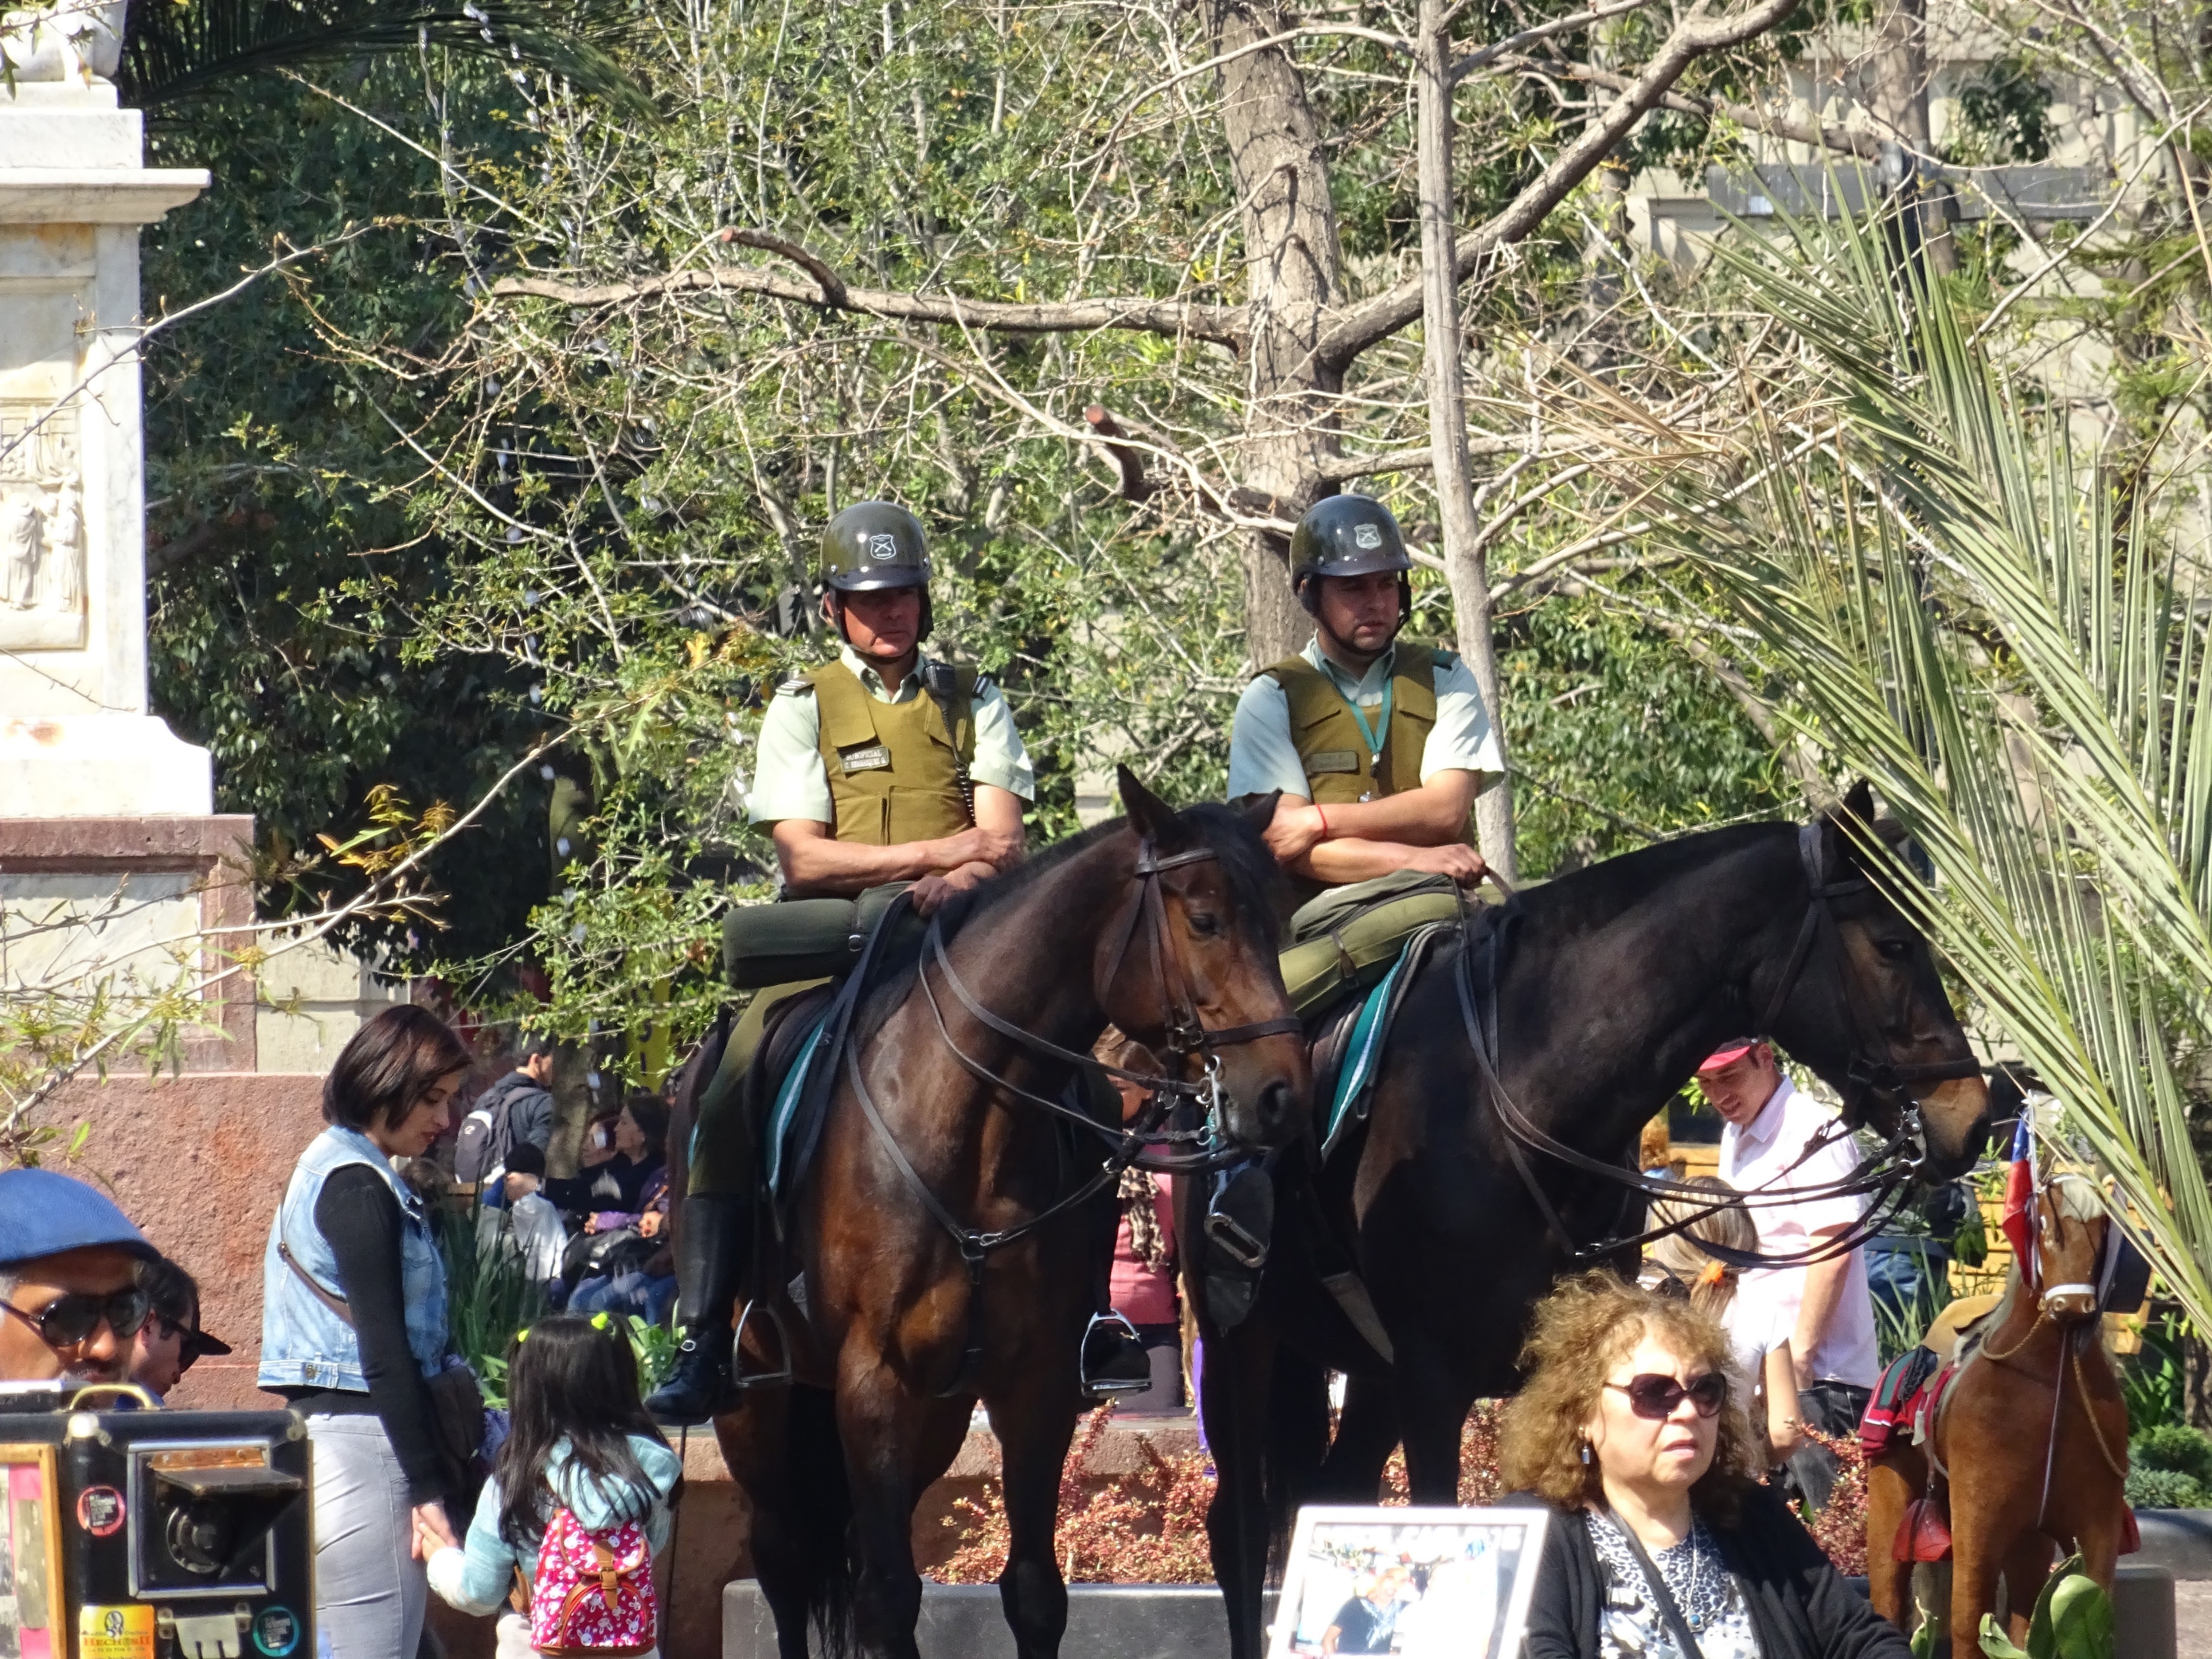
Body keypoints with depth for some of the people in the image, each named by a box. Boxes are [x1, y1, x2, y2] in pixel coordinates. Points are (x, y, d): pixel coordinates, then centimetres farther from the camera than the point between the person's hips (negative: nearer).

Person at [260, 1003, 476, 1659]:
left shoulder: (331, 1167, 19)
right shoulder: (358, 1187, -11)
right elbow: (385, 1352, -16)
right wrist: (429, 1487, -17)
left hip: (321, 1432, 10)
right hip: (364, 1447, -10)